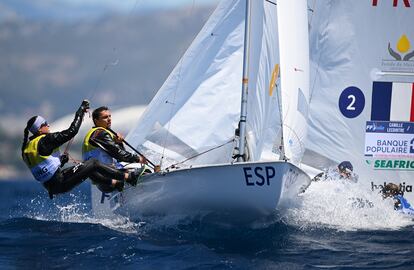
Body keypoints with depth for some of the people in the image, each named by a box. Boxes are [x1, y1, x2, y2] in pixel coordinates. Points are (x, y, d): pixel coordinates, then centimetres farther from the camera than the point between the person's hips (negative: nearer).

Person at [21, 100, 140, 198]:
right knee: (93, 164, -3)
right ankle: (127, 177, 2)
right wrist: (80, 111, -6)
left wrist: (60, 160, 16)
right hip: (60, 183, -9)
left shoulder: (26, 148, 11)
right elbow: (71, 132, -16)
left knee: (89, 169, 23)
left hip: (50, 185, 9)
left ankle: (114, 183, 25)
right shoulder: (45, 140, -17)